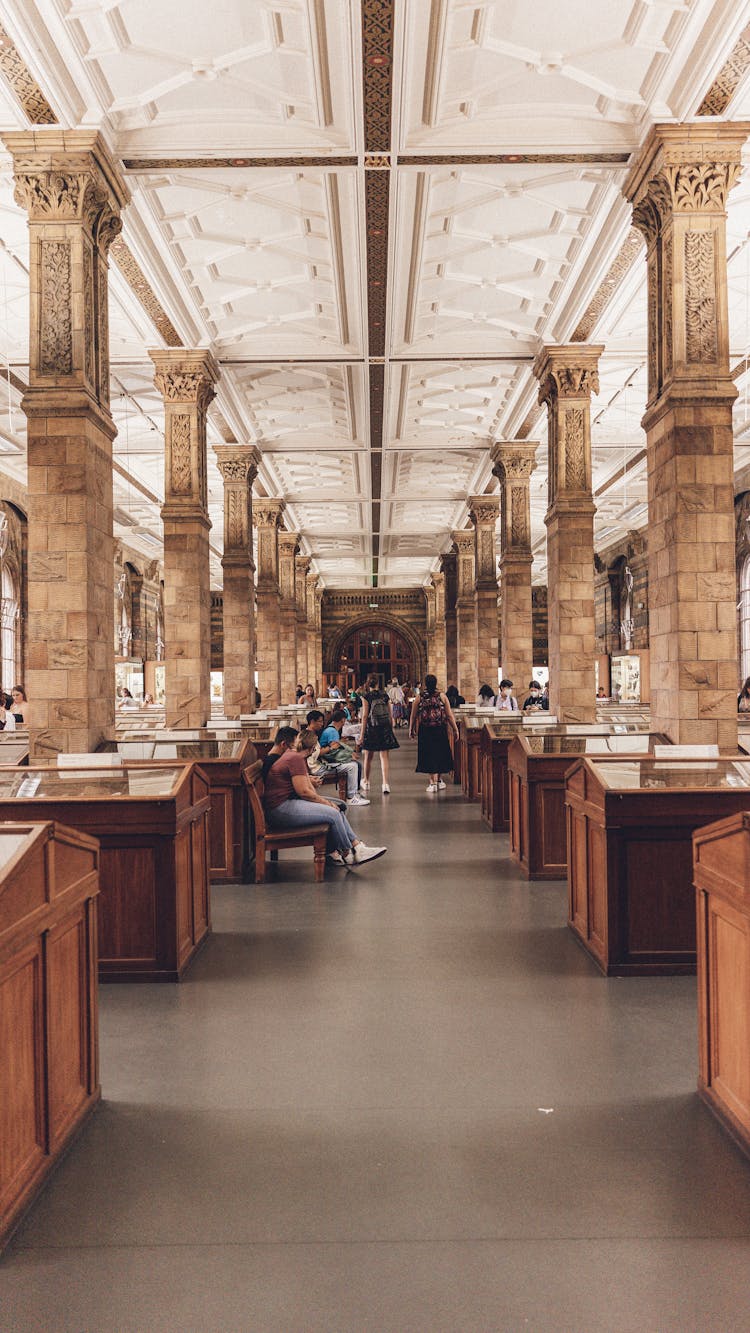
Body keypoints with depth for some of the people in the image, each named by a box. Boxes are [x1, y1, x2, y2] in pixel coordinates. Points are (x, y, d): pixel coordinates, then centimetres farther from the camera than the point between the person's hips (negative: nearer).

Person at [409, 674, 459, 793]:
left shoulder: (419, 697, -3)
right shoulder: (442, 696, -3)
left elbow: (413, 715, 2)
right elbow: (449, 715, -4)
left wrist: (411, 729, 15)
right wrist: (455, 729, 4)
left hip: (425, 730, 0)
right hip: (440, 729, 0)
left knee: (429, 754, 4)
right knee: (441, 753, 15)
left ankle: (433, 782, 3)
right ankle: (439, 780, 24)